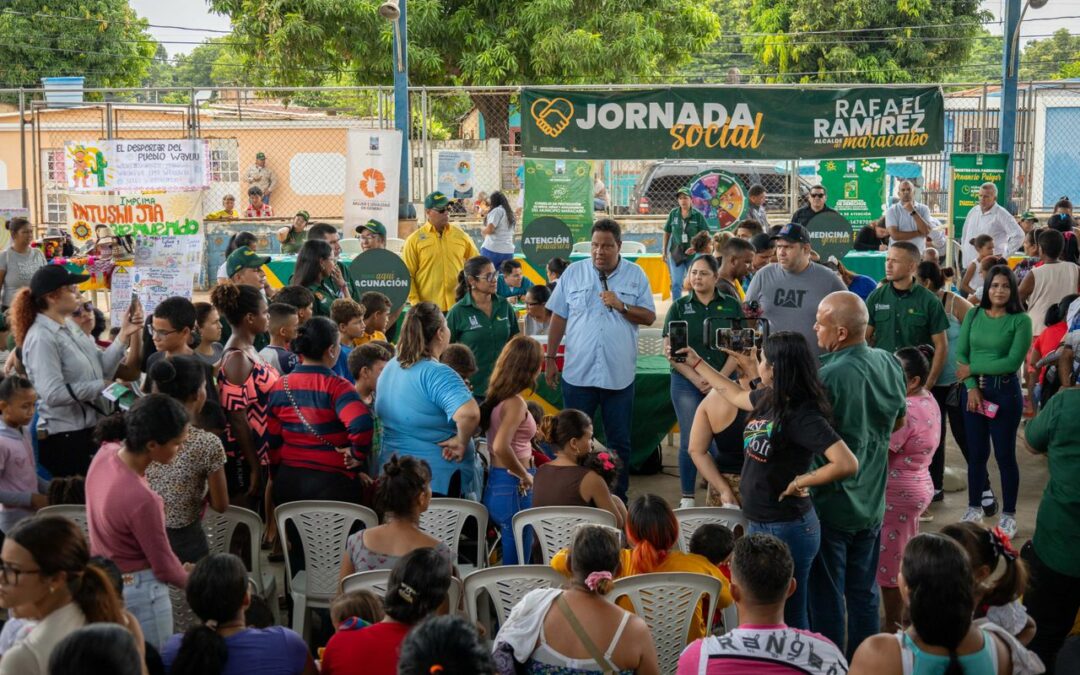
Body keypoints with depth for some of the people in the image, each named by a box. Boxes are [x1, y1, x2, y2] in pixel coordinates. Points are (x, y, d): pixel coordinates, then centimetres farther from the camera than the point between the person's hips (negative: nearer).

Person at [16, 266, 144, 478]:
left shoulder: (70, 328, 10)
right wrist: (102, 385, -18)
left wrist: (124, 336, -3)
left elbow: (102, 368, 4)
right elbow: (53, 394, -24)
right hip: (64, 437, -9)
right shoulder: (42, 337, -17)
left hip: (90, 430, 9)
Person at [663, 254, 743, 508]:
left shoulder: (732, 306, 6)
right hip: (687, 383, 0)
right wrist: (695, 379, -11)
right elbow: (671, 352, 0)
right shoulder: (679, 307, 5)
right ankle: (687, 499, 8)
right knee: (690, 440, 0)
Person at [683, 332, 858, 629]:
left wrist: (801, 482, -21)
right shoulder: (768, 399, 3)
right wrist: (696, 362, 34)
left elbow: (847, 464, -33)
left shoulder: (801, 415, -22)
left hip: (788, 529, -9)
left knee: (789, 617, 4)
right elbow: (737, 395, 27)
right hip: (759, 524, 9)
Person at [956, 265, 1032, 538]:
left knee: (1005, 454, 4)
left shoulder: (1021, 320, -8)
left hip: (1005, 392, -3)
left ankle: (1008, 514, 14)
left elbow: (1013, 362, -14)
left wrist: (973, 368, -11)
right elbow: (960, 353, 0)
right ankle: (974, 507, 25)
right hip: (973, 390, 3)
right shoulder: (973, 315, 4)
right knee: (976, 453, 12)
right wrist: (972, 386, -12)